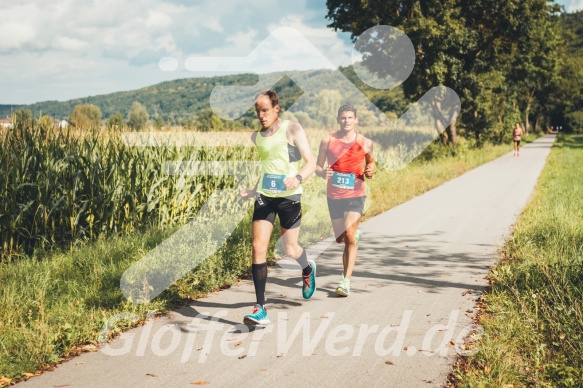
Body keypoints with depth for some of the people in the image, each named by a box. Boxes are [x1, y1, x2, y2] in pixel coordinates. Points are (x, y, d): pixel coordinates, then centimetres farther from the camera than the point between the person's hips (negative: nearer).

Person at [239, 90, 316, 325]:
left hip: (289, 196, -4)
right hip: (264, 196, 4)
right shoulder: (256, 137, 10)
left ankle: (308, 270, 45)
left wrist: (298, 178, -28)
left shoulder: (292, 130, -6)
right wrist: (253, 191, 16)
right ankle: (260, 309, -9)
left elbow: (311, 163, -9)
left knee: (290, 249, 5)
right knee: (258, 248, -10)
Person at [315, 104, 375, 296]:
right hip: (334, 196, 2)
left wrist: (370, 171, -8)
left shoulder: (365, 143, -2)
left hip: (355, 195, -2)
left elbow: (371, 162, 16)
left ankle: (346, 281, -17)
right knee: (340, 239, 14)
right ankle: (355, 233, 53)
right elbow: (317, 166, 4)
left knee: (349, 235, -19)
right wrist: (322, 172, -19)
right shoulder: (328, 140, -1)